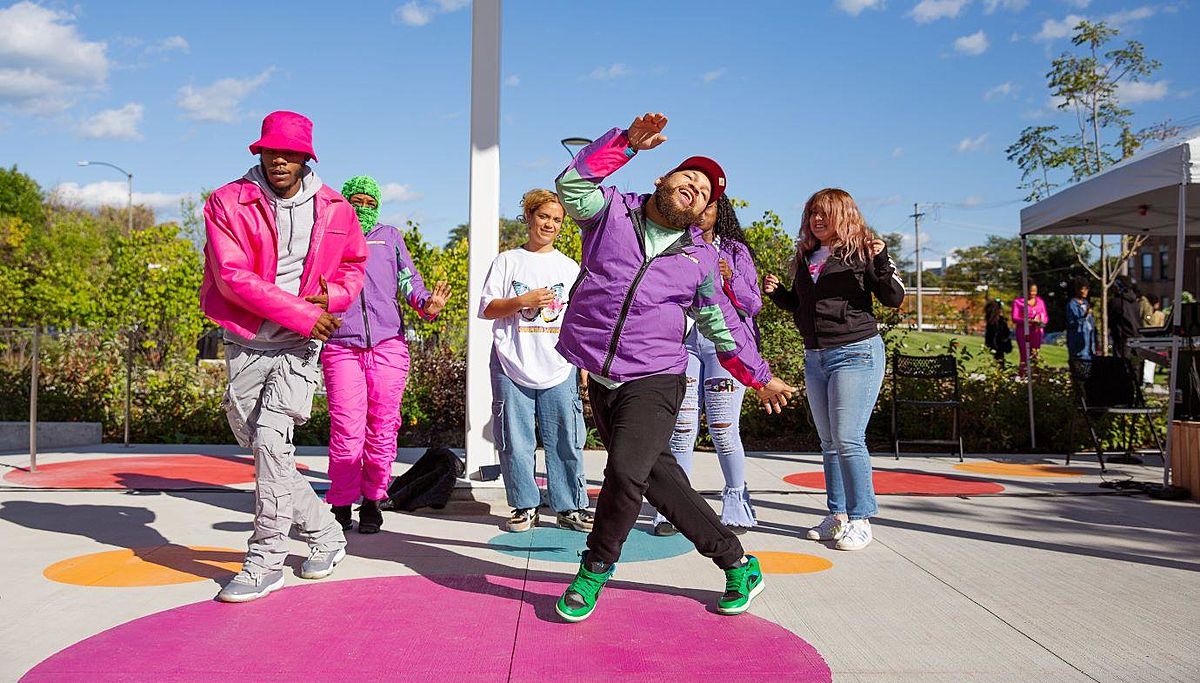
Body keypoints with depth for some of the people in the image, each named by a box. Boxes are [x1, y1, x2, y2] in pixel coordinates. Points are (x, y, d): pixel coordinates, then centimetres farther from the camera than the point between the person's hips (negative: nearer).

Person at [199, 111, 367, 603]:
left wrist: (334, 296, -3)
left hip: (301, 346, -2)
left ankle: (265, 562, -6)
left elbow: (354, 263, 20)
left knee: (271, 437, -16)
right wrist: (302, 314, -18)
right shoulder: (228, 203, -4)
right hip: (246, 343, 2)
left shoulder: (333, 210, 3)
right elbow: (233, 276, -14)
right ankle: (326, 535, 27)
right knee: (257, 445, 9)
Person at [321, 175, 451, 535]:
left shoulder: (390, 236, 20)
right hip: (341, 346, -1)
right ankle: (341, 505, 6)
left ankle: (372, 501, 14)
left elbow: (408, 279, 9)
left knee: (382, 428, 1)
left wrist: (426, 304, -12)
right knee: (346, 429, -7)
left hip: (388, 344, 1)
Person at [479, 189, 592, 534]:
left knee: (566, 440, 0)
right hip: (511, 367, -1)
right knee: (516, 442, 2)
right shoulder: (507, 261, 8)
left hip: (559, 370, 1)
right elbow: (487, 308, 3)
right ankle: (524, 506, 14)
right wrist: (522, 301, -11)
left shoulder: (569, 267, 14)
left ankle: (570, 507, 10)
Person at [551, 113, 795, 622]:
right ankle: (737, 564, 22)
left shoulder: (700, 258, 8)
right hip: (600, 379, 1)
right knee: (659, 477, 5)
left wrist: (761, 377, 21)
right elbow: (572, 183, -12)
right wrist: (627, 142, -14)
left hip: (654, 381, -1)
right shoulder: (611, 211, 6)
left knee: (626, 470, -22)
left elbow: (722, 325, 17)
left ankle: (596, 567, 6)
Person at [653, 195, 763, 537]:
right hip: (683, 341, 1)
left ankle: (736, 505, 9)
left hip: (725, 341, -1)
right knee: (682, 428, -5)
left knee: (723, 429, -5)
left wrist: (730, 279, -10)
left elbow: (753, 304, 6)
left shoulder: (735, 250, 11)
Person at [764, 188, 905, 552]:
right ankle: (837, 515, 17)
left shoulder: (861, 250, -4)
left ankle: (860, 519, 0)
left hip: (856, 352, -7)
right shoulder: (805, 257, 15)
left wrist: (881, 262, -22)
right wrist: (777, 292, 7)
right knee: (829, 442, 10)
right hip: (814, 357, 7)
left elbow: (894, 298, -8)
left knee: (848, 439, -10)